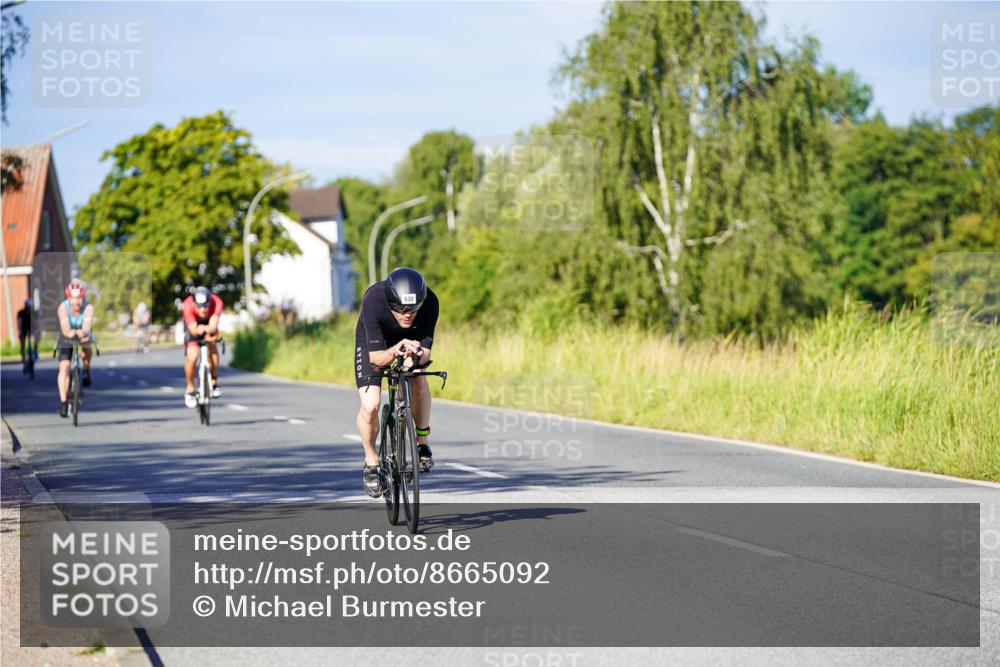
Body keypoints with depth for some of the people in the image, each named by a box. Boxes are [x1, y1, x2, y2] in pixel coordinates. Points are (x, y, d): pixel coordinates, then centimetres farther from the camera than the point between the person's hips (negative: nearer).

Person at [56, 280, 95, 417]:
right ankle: (63, 402, -12)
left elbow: (87, 327, -43)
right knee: (64, 367, -15)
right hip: (66, 340, -1)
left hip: (83, 338, 1)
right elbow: (65, 328, -41)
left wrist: (82, 333, -66)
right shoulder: (63, 307, -28)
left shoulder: (88, 307, -29)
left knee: (86, 349, -30)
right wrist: (70, 333, -64)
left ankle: (86, 372, 2)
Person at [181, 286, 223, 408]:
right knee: (192, 357, -20)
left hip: (209, 325, 1)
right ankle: (190, 390, 1)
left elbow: (213, 327, -44)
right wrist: (198, 330, -64)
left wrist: (205, 329, -68)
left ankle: (214, 383, -2)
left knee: (213, 349, -24)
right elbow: (193, 330, -40)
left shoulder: (216, 302, -36)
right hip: (193, 326, -1)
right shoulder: (187, 306, -38)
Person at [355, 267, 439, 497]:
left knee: (418, 381, -26)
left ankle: (422, 443, -4)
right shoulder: (374, 301, -40)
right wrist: (395, 352, -57)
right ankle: (371, 462, 8)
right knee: (370, 405, -17)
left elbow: (425, 352, -30)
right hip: (372, 341, -2)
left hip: (411, 339, 2)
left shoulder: (429, 302, -34)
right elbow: (376, 357, -37)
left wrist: (417, 355, -52)